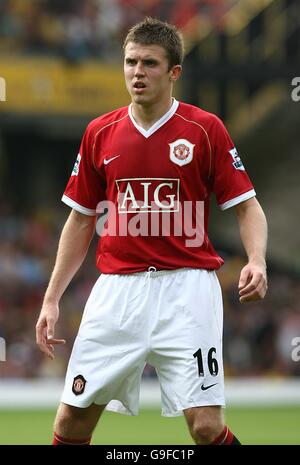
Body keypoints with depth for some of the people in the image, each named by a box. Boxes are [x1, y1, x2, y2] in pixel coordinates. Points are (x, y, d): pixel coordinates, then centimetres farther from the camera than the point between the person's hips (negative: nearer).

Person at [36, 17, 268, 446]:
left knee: (207, 426, -12)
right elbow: (81, 221, 16)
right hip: (117, 291, 3)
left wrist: (256, 261, -18)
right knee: (72, 420, 2)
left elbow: (246, 205, 2)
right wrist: (52, 299, 12)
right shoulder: (100, 134, 9)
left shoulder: (205, 129, -2)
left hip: (186, 287, -3)